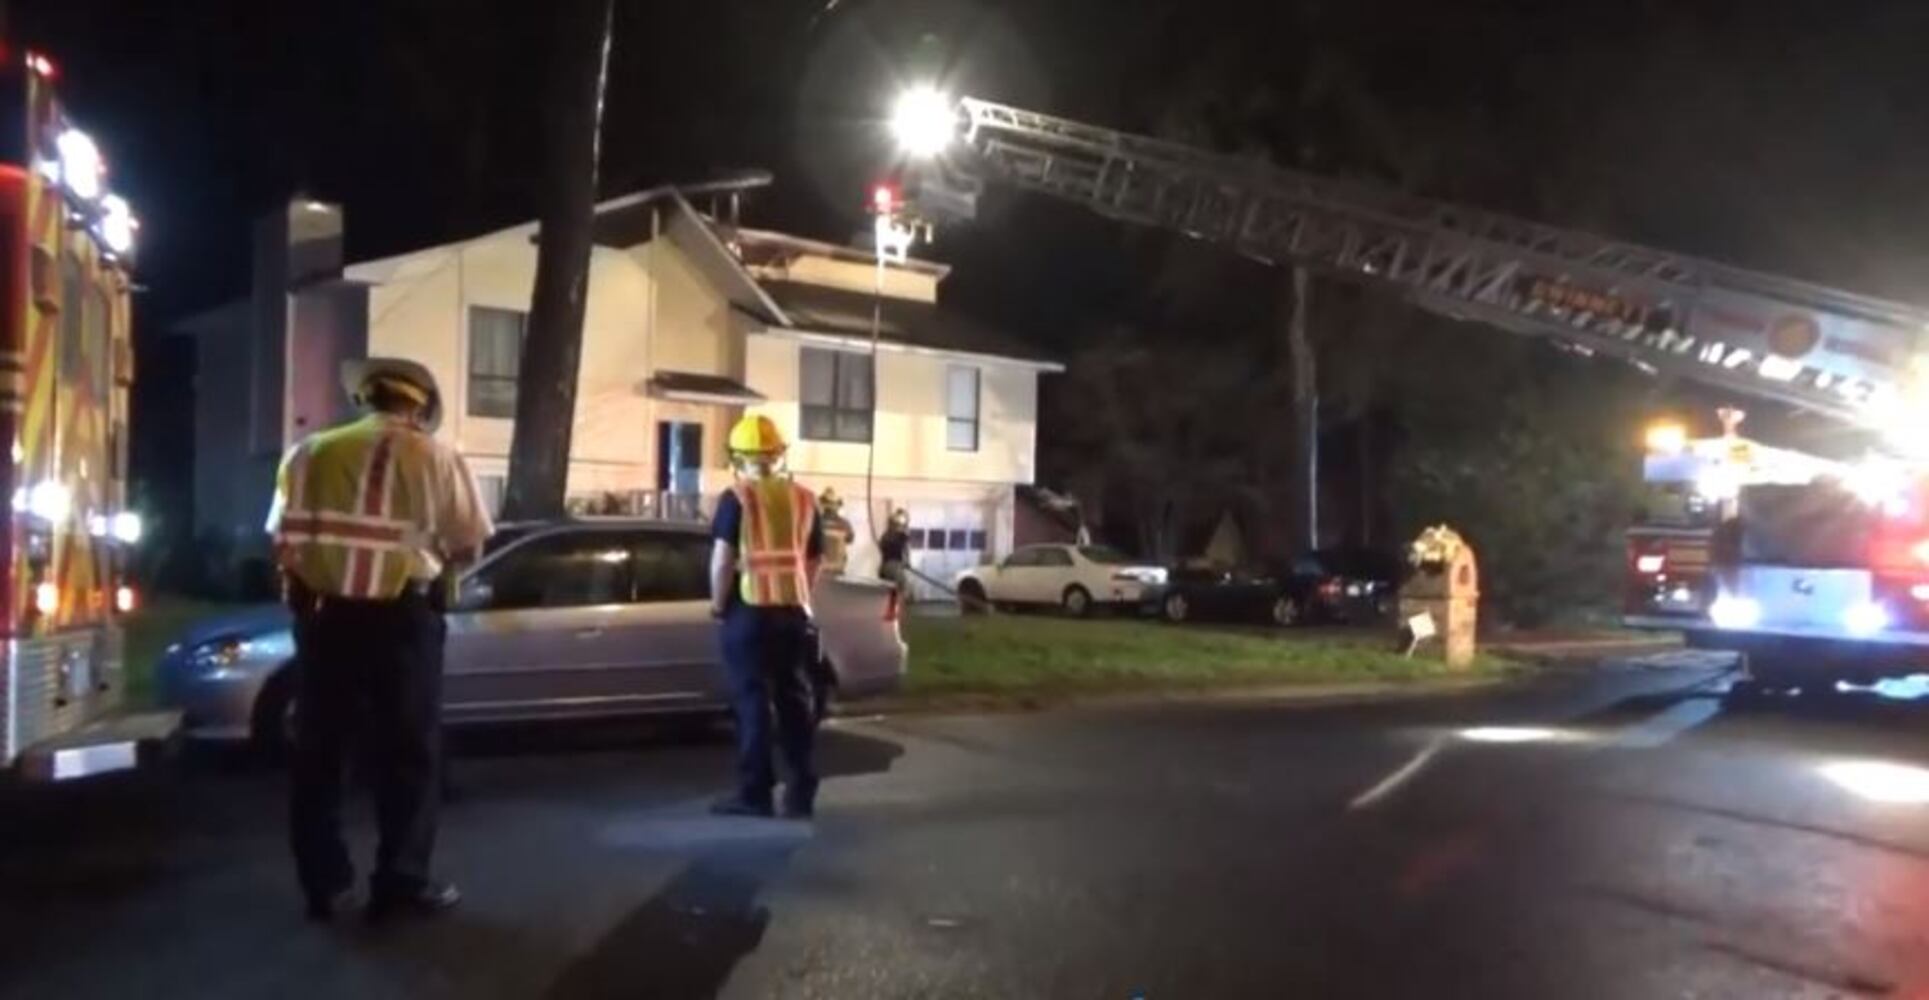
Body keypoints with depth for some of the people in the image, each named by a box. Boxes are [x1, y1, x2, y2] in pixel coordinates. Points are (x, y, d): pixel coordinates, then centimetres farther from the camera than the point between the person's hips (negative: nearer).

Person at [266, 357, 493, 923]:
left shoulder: (308, 454, 10)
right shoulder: (432, 457, -2)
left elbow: (282, 539, 5)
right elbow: (468, 545, -2)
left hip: (319, 613, 4)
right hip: (399, 618, -4)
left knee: (318, 750, 13)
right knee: (408, 754, 7)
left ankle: (324, 884, 20)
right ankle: (401, 884, 11)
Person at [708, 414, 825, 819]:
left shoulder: (737, 497, -5)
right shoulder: (804, 498, 13)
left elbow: (723, 556, -13)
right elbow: (815, 558, 15)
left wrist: (718, 604, -2)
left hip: (750, 610, -5)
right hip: (794, 610, 5)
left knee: (752, 701, 0)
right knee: (795, 702, 10)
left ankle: (754, 793, 1)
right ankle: (800, 794, 12)